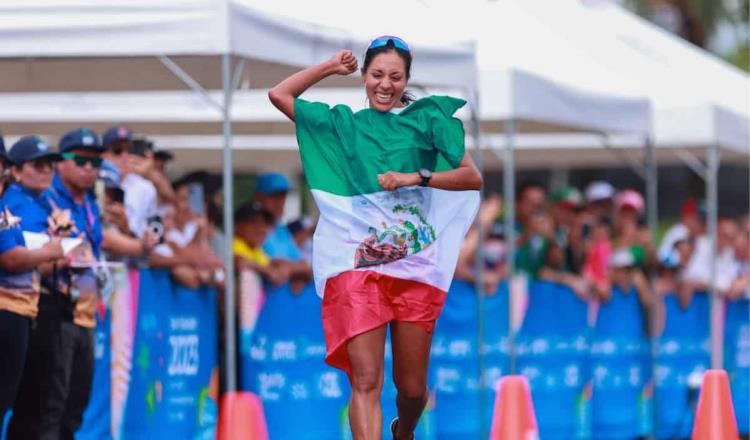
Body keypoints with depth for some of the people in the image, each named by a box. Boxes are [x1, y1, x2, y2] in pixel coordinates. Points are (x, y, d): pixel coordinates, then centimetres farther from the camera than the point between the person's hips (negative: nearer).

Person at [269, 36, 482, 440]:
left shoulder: (427, 119, 8)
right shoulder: (343, 125, 13)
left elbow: (472, 177, 1)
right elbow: (279, 95, 16)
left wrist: (415, 177, -11)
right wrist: (331, 67, 16)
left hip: (415, 266, 0)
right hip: (357, 264, 0)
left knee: (412, 387, 8)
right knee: (366, 381, -14)